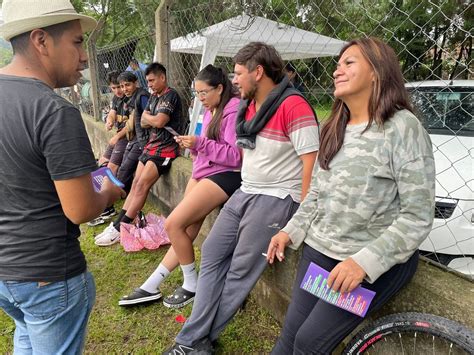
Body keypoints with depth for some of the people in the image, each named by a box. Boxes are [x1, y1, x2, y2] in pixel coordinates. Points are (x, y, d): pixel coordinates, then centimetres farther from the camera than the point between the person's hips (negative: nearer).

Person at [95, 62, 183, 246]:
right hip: (152, 145, 9)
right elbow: (143, 123, 13)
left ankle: (120, 229, -10)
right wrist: (153, 119, -7)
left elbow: (159, 121, -20)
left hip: (165, 148, -9)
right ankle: (118, 223, 3)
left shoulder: (171, 95, -10)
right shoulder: (154, 97, 17)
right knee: (136, 183, 2)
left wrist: (147, 116, 0)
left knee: (142, 185, -14)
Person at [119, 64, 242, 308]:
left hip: (223, 176, -8)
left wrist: (200, 144, -21)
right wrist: (192, 145, 1)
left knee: (173, 224, -13)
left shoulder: (233, 111, -11)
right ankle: (151, 288, 13)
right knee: (186, 233, 7)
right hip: (202, 173, 8)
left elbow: (236, 156, -18)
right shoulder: (211, 111, 16)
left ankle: (192, 285, 6)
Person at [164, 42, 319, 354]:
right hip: (244, 193, 9)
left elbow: (311, 161, -19)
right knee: (212, 255, 8)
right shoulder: (249, 105, 11)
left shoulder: (292, 105, -16)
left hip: (276, 198, -9)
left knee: (240, 271, 0)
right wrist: (245, 187, 18)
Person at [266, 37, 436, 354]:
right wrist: (291, 231, 5)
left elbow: (418, 216, -16)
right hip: (319, 248, 6)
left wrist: (364, 262, -23)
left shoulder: (403, 128, -13)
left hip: (378, 259, -6)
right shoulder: (335, 128, 9)